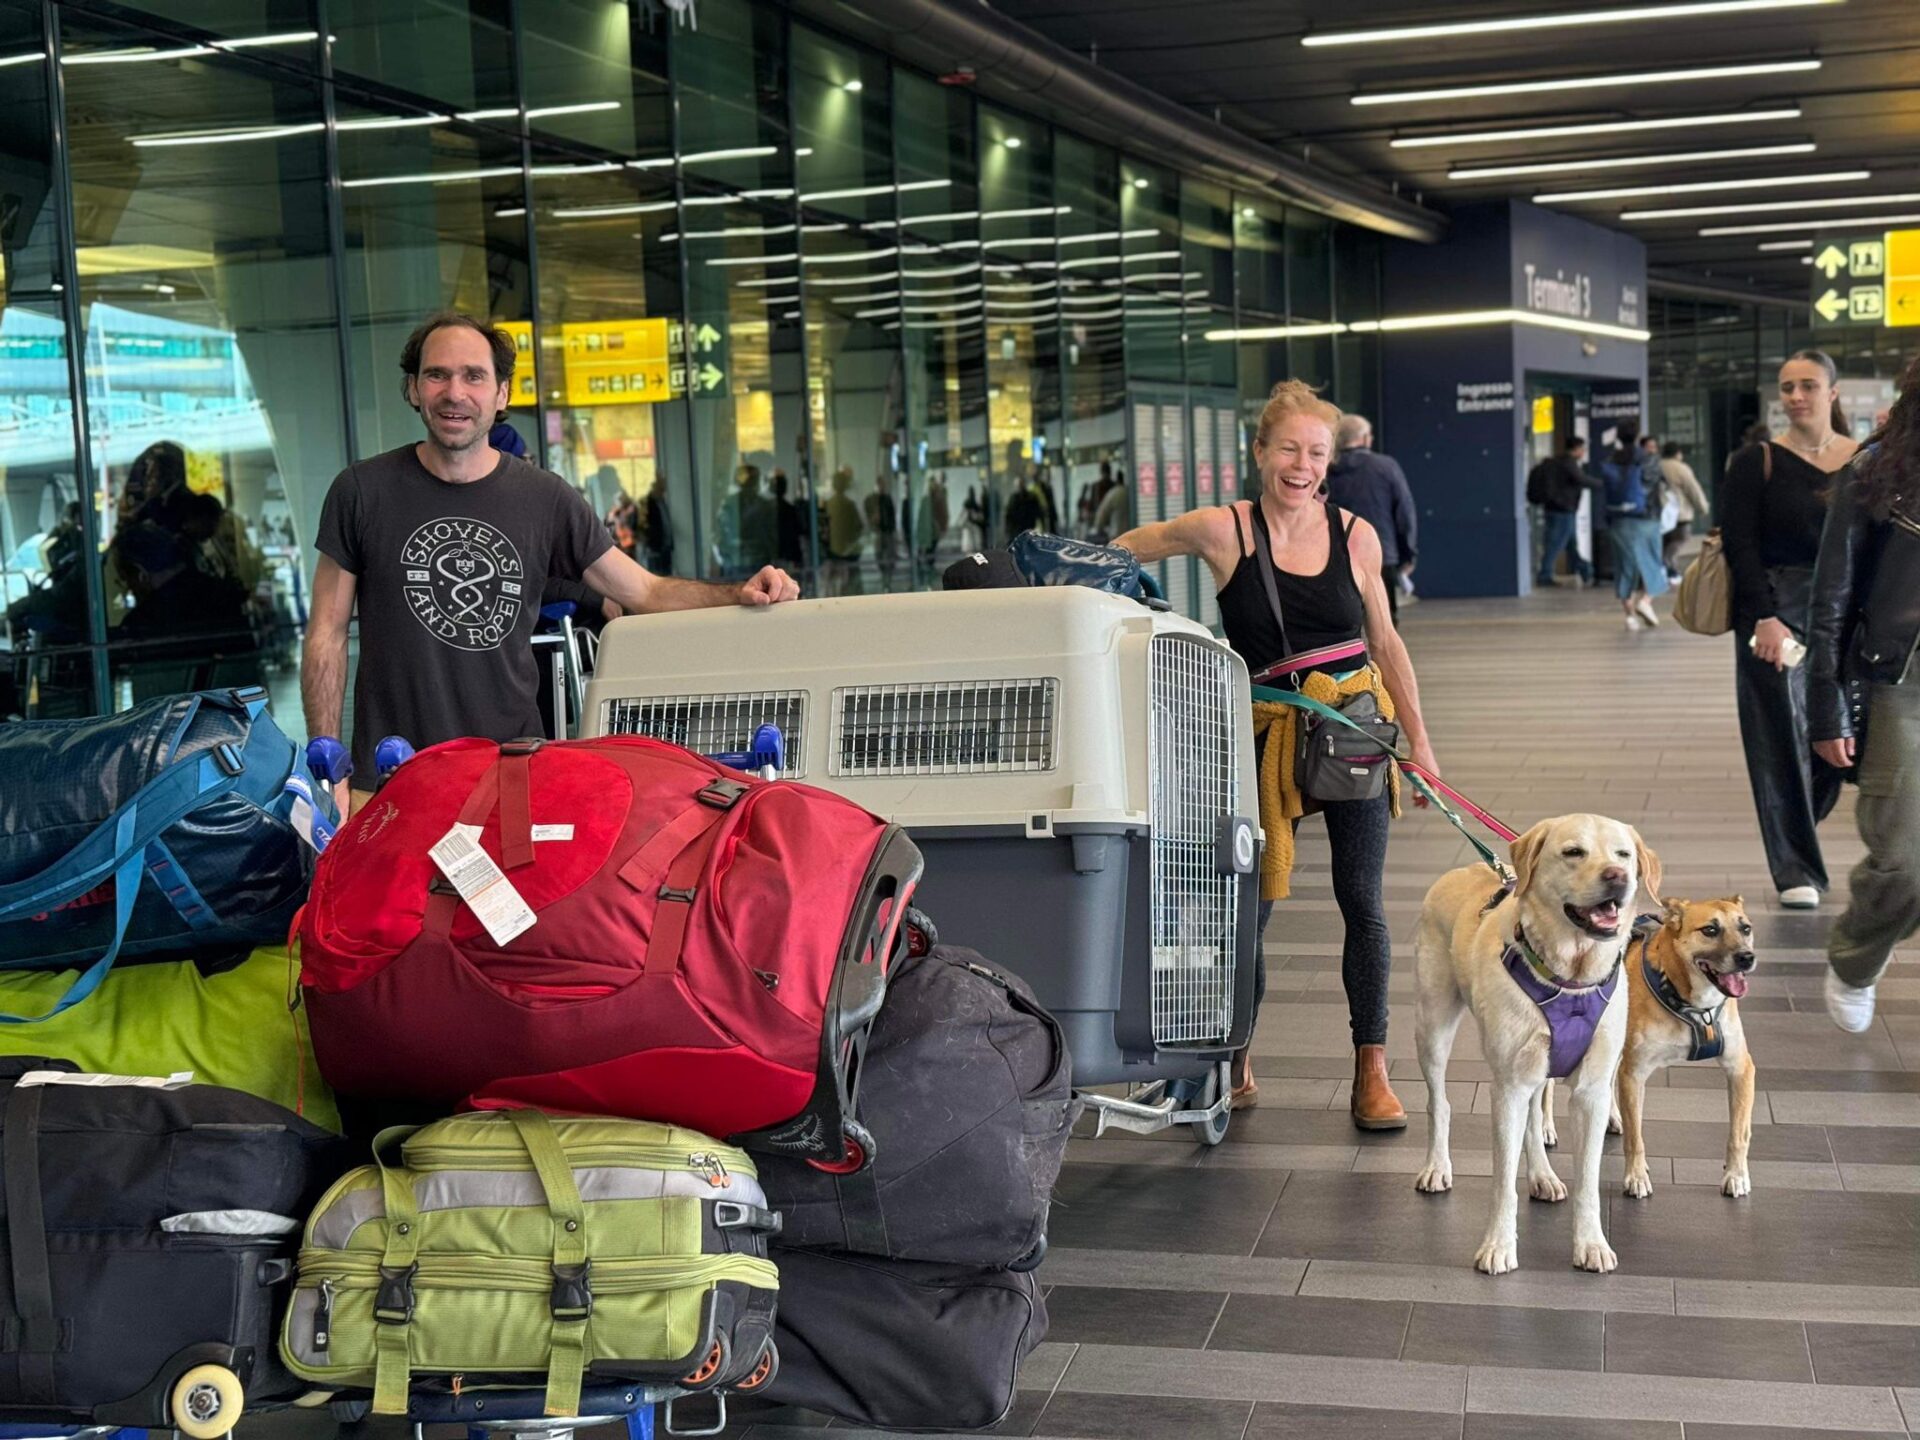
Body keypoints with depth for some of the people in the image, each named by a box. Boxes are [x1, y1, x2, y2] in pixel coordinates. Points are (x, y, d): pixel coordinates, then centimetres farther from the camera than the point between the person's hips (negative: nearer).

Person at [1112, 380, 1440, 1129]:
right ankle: (1237, 1060, 23)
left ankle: (1371, 1072, 10)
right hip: (1269, 731, -1)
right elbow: (1117, 554, 6)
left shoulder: (1355, 535, 1)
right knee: (1249, 904, 3)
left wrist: (1418, 739, 13)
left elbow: (1385, 641, 11)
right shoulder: (1221, 530, -7)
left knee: (1362, 900, 1)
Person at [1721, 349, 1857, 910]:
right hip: (1775, 615, -3)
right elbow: (1740, 547, -7)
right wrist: (1765, 618, -17)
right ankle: (1796, 871, 6)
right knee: (1784, 742, -2)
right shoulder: (1757, 464, -1)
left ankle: (1797, 836, 29)